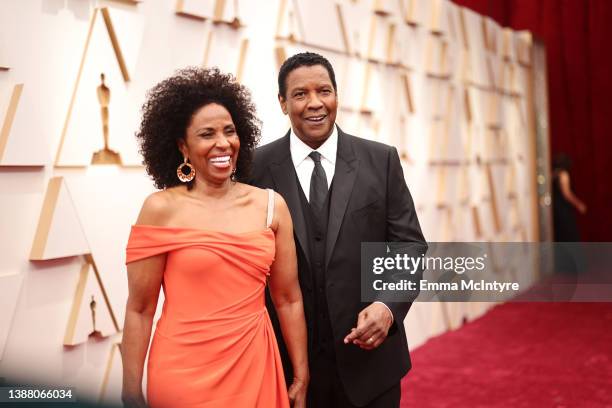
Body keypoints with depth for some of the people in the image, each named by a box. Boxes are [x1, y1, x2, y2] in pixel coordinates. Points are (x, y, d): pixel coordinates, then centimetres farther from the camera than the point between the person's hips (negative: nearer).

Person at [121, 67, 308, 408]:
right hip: (183, 376, -3)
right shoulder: (162, 208, -8)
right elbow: (139, 309, -5)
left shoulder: (272, 205, 0)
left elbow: (288, 299, 5)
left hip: (255, 370, 3)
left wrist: (302, 376, 7)